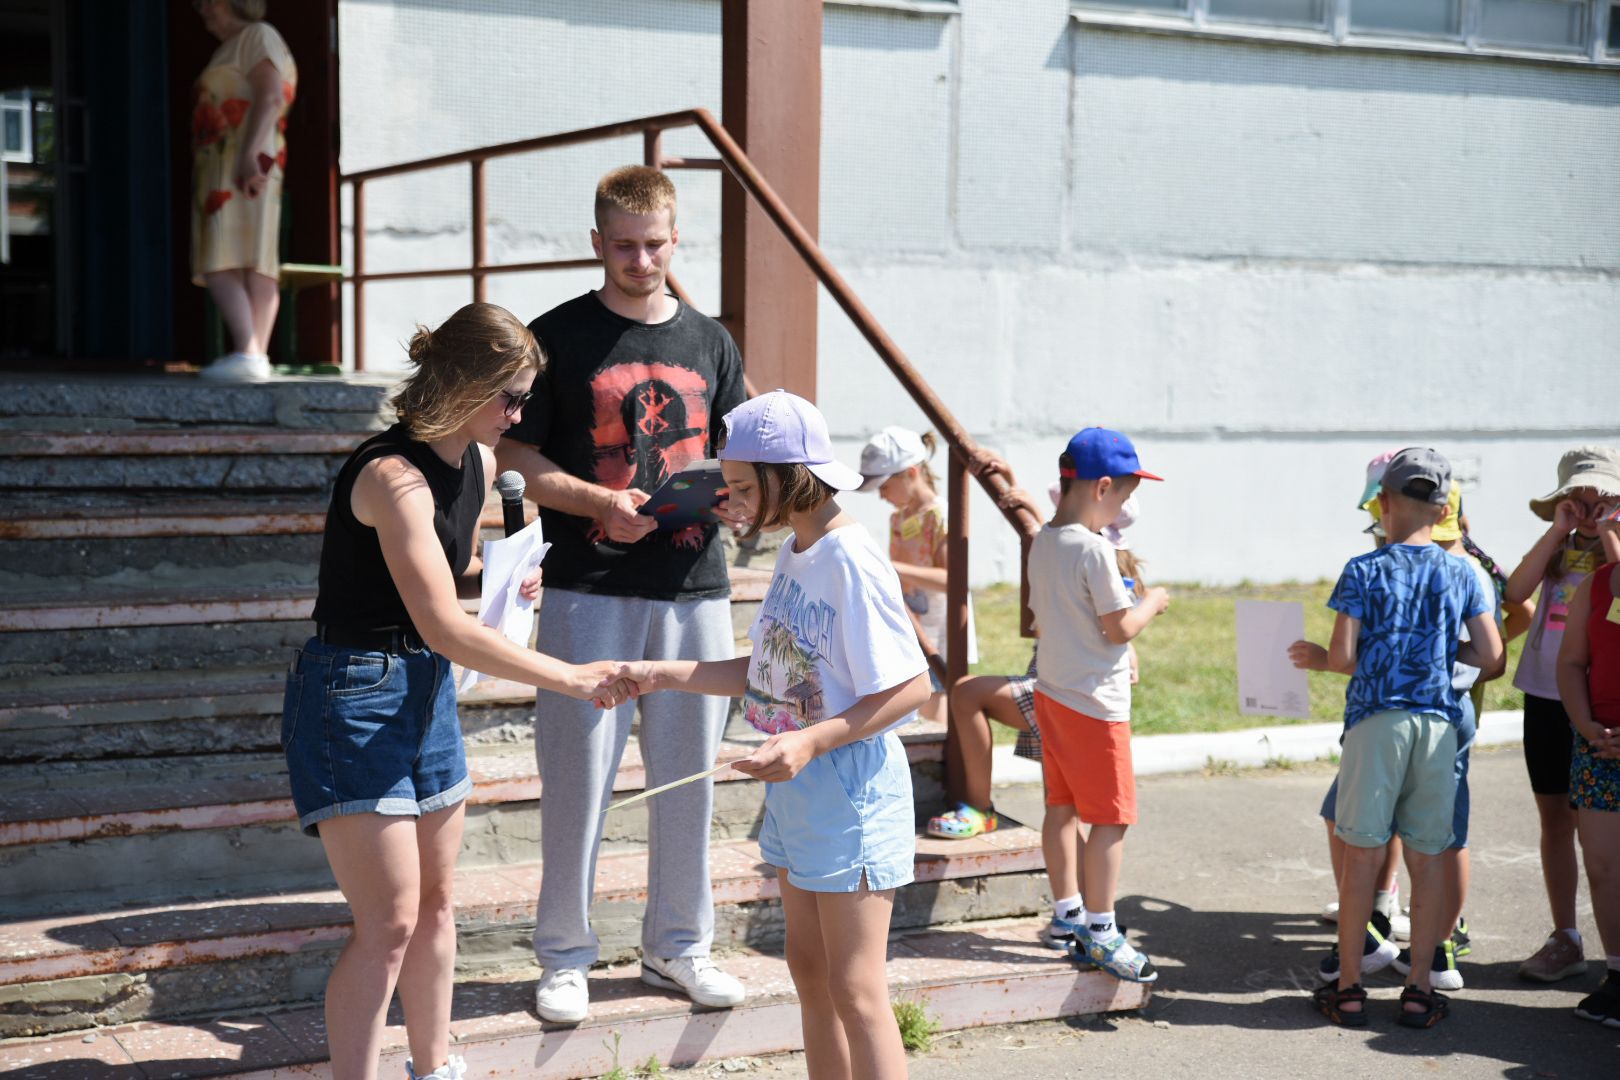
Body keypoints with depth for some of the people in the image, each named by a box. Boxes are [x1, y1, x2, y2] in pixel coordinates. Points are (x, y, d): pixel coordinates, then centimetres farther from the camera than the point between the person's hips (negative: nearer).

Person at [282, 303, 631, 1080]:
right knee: (388, 924, -8)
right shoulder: (393, 475, -24)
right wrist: (572, 679, -26)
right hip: (355, 695, -9)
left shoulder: (477, 463, 4)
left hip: (425, 691, 9)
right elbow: (446, 628, -28)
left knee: (435, 900, 17)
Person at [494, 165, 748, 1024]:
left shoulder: (709, 342, 12)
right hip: (590, 590, -4)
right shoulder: (559, 337, 0)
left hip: (694, 586, 4)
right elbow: (516, 459, -1)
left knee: (688, 771, 10)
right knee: (579, 772, -1)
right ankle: (564, 956, 13)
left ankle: (678, 944, 24)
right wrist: (599, 503, -17)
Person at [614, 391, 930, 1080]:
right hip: (797, 790, 9)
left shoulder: (851, 562, -20)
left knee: (855, 989, -3)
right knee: (809, 972, 16)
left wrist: (811, 741, -28)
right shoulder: (792, 553, 7)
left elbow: (911, 687, -21)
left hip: (851, 790, -9)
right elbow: (766, 672, 13)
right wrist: (660, 676, 7)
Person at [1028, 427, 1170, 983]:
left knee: (1063, 806, 15)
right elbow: (1121, 628, -18)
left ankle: (1069, 912, 25)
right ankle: (1099, 932, 2)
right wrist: (1153, 602, 0)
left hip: (1051, 691, 9)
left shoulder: (1042, 542, 7)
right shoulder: (1094, 548, -20)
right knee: (1111, 816, -2)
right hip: (1095, 701, -9)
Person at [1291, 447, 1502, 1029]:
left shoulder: (1363, 572, -3)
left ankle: (1349, 988, 10)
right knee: (1426, 858, 8)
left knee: (1362, 853, 4)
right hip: (1438, 723, 2)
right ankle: (1420, 990, 13)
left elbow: (1345, 657, -7)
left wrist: (1316, 658, 14)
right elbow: (1491, 655, 6)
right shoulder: (1461, 574, 6)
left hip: (1376, 719, -2)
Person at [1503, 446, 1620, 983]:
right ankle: (1564, 940, 16)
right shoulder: (1557, 548, 11)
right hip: (1547, 696, 4)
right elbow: (1516, 592, -7)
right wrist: (1558, 531, -8)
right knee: (1555, 819, 8)